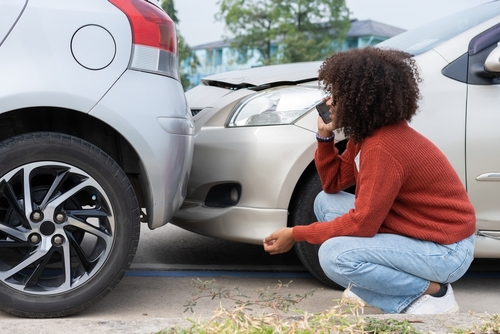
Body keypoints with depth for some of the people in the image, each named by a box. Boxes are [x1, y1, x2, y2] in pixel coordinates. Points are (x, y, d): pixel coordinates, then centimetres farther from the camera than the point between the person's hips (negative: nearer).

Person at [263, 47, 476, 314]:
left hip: (446, 249, -9)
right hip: (414, 231, 10)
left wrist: (296, 234, -16)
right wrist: (324, 136, -2)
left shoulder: (383, 148, -27)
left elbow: (362, 224, -24)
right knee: (325, 202, 5)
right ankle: (379, 281, 8)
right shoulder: (365, 133, 2)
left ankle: (430, 292, -8)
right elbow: (333, 184, 12)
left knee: (334, 255, -25)